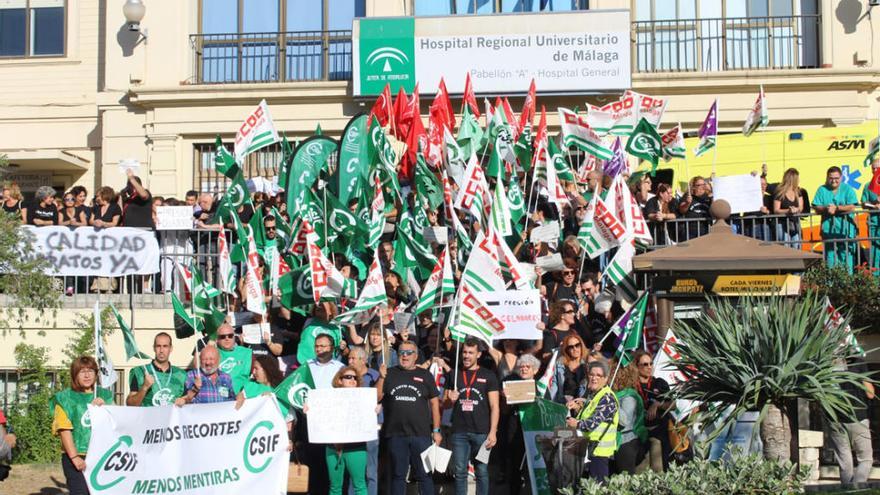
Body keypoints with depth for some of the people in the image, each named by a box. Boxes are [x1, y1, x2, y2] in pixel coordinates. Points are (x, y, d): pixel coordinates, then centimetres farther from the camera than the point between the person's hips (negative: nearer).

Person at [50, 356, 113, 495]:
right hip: (77, 459, -3)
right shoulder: (65, 398, 3)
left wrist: (104, 407, -9)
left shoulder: (105, 395, 13)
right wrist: (74, 457, -13)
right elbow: (64, 430, -5)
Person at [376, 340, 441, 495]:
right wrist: (381, 378, -12)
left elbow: (434, 402, 7)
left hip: (421, 434, -1)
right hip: (395, 434, 1)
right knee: (398, 475, 9)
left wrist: (436, 430, 2)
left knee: (424, 474, 2)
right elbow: (377, 398, 3)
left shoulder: (425, 375, 6)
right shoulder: (390, 373, 8)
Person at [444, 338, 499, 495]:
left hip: (481, 432, -2)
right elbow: (445, 404, 17)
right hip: (459, 432, 2)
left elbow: (494, 406, 0)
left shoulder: (488, 376, 3)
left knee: (482, 471, 1)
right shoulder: (453, 375, 11)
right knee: (460, 472, 4)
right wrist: (450, 400, -7)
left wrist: (493, 432, -9)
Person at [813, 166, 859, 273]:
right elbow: (816, 208, 3)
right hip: (828, 229, 2)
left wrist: (836, 208, -15)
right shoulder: (822, 190, 10)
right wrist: (825, 209, -16)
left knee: (846, 255, -2)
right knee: (830, 256, 1)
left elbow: (851, 207, -6)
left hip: (845, 230, -2)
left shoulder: (847, 189, 5)